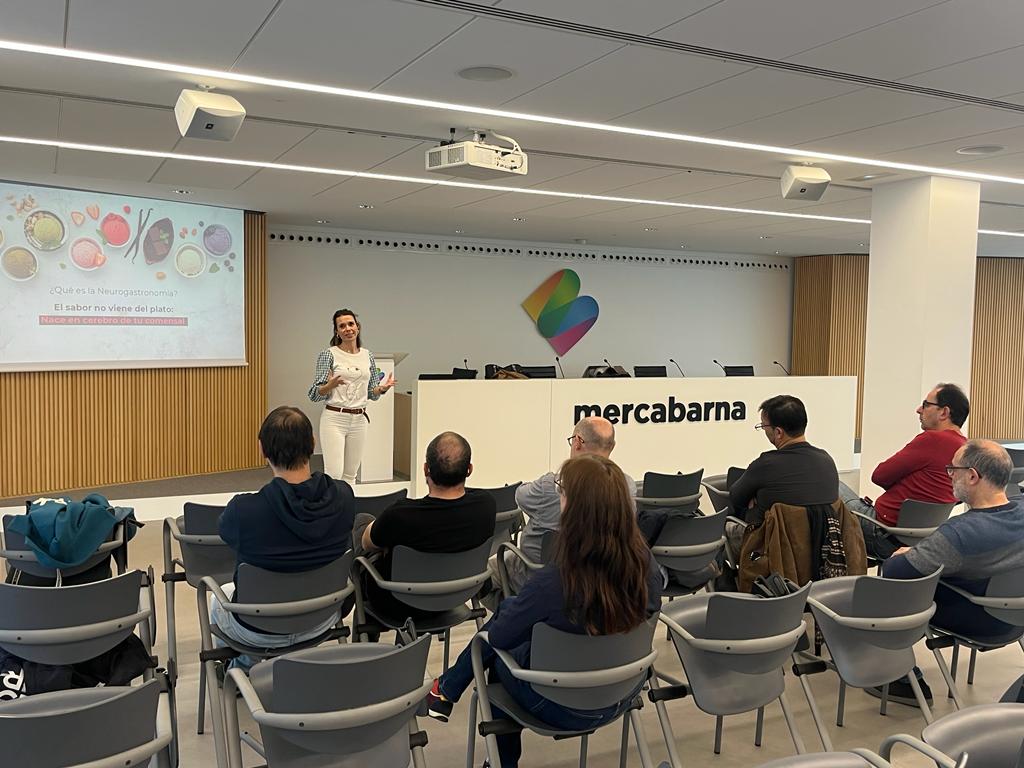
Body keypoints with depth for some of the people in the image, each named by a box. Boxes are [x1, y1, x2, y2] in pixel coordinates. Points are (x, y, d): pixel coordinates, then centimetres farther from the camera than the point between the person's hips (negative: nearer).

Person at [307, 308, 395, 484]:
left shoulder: (368, 356, 8)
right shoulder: (328, 355, -6)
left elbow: (372, 393, 14)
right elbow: (314, 395, -7)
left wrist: (382, 388, -8)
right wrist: (330, 385, -27)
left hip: (359, 420, 5)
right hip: (334, 418, -5)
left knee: (350, 475, 10)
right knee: (334, 474, -10)